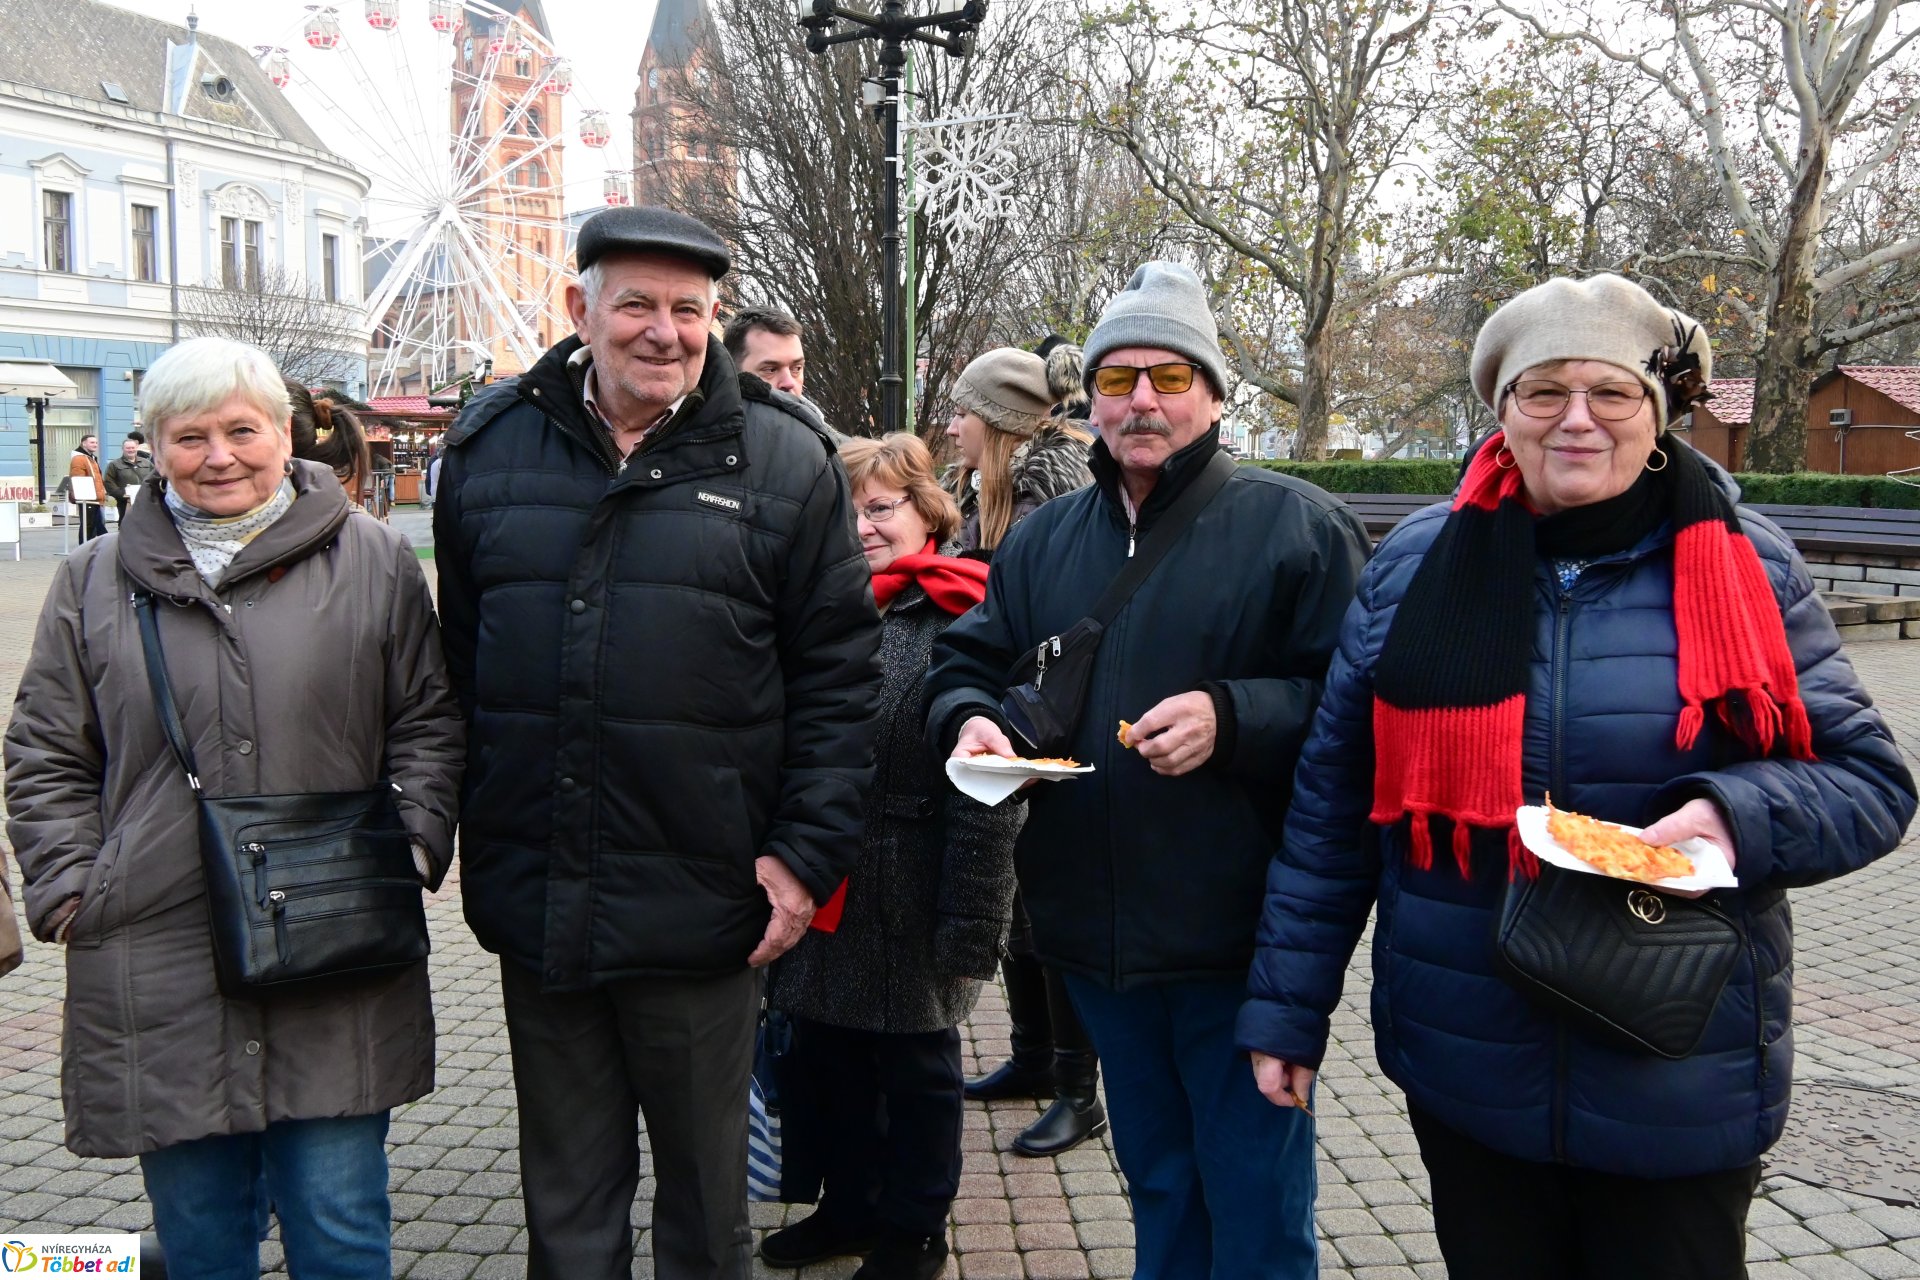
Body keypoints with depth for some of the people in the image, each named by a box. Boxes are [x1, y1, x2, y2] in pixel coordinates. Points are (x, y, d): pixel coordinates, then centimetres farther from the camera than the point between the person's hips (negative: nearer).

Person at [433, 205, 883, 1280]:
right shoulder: (492, 448, 6)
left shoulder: (784, 461, -2)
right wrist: (464, 846, 11)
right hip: (534, 907, 3)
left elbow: (840, 675, -2)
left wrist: (809, 852, -8)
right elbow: (459, 660, 12)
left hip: (703, 908, -2)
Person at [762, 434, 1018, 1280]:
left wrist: (970, 918, -20)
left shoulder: (962, 618, -13)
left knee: (916, 1063, 11)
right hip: (823, 891, 6)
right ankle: (847, 1205, 38)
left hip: (910, 901, -6)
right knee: (824, 1054, 18)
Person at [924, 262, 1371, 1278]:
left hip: (1238, 937, -5)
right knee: (1156, 1184, 23)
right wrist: (968, 718, -6)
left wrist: (1231, 718, -24)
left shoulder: (1294, 524, -6)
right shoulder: (1041, 539, 10)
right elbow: (965, 661, 16)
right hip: (1095, 930, 5)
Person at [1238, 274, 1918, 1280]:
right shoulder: (1420, 565, -1)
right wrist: (1287, 1009, 4)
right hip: (1464, 1074, 1)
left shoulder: (1747, 570, -2)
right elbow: (1331, 805, 2)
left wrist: (1738, 819, -20)